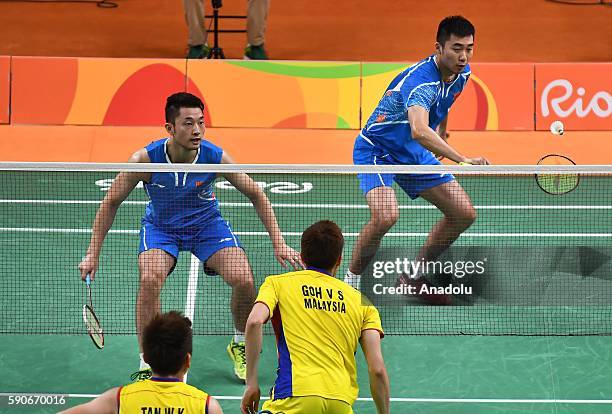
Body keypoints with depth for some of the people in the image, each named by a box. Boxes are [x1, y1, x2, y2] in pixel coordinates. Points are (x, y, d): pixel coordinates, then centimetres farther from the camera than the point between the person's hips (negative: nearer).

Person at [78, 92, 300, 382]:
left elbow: (256, 195, -8)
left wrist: (278, 243, -13)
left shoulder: (216, 157, -23)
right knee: (149, 279, -31)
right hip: (160, 227, -1)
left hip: (207, 224, 1)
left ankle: (240, 346, 11)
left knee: (243, 281, -20)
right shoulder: (145, 160, -27)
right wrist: (93, 254, -14)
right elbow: (111, 202, -12)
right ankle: (147, 367, -17)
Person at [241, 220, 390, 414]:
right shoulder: (361, 300, 19)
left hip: (295, 397, -3)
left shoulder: (278, 283, 15)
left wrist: (251, 383, -2)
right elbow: (377, 370, 9)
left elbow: (254, 322, -7)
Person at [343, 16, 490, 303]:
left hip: (415, 154, 8)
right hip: (377, 150, -8)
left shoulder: (461, 74, -6)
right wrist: (463, 160, -60)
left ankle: (414, 276, 19)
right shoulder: (420, 79, -34)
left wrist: (441, 131, 23)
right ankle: (351, 280, -10)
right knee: (386, 215, -33)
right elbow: (419, 131, -53)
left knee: (464, 214, 2)